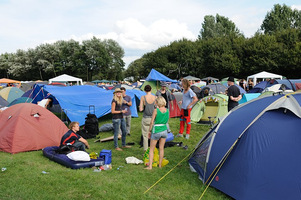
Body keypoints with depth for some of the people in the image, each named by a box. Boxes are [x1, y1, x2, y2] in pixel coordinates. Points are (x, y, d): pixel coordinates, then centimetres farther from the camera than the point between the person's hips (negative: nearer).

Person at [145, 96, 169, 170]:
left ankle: (150, 166, 4)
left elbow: (152, 122, -11)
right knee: (161, 148, 16)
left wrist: (149, 131, 0)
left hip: (156, 130, -5)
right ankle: (160, 164, 24)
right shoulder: (167, 110, -2)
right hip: (164, 130, 5)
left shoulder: (156, 110, -15)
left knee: (151, 149, 7)